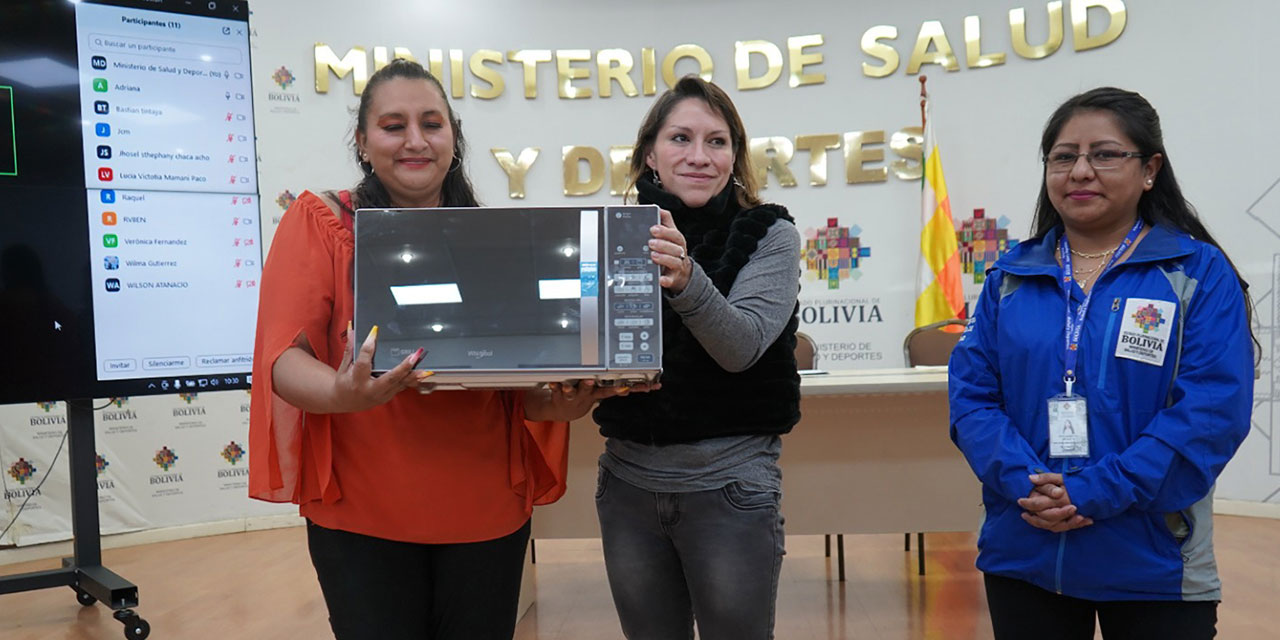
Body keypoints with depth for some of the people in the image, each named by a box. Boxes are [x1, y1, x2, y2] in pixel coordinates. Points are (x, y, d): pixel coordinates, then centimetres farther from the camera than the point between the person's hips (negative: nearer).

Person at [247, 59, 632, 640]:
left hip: (488, 511, 3)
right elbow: (283, 356, -10)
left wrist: (561, 403, -15)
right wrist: (343, 394, -32)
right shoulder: (320, 222, -2)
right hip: (361, 515, -2)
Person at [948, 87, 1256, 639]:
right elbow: (971, 393, 0)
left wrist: (1092, 494, -20)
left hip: (1155, 569, -2)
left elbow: (1212, 411, -13)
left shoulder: (1200, 273, -4)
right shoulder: (1011, 276, 4)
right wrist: (1025, 484, -17)